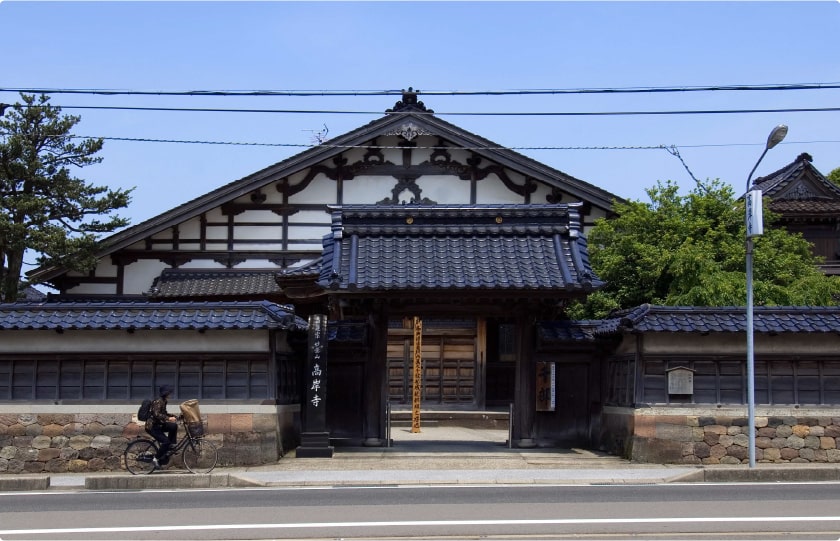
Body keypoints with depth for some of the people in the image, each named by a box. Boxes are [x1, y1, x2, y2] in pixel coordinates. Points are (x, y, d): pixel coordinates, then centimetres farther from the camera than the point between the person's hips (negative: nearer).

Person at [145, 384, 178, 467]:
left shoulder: (163, 401, 10)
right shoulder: (158, 401, -19)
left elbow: (164, 413, 23)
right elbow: (156, 414, -31)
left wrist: (174, 416, 11)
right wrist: (168, 418, -36)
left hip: (158, 425, 9)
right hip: (151, 426, -9)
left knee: (174, 426, -5)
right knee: (166, 441, -18)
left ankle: (171, 446, 4)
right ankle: (157, 458, -6)